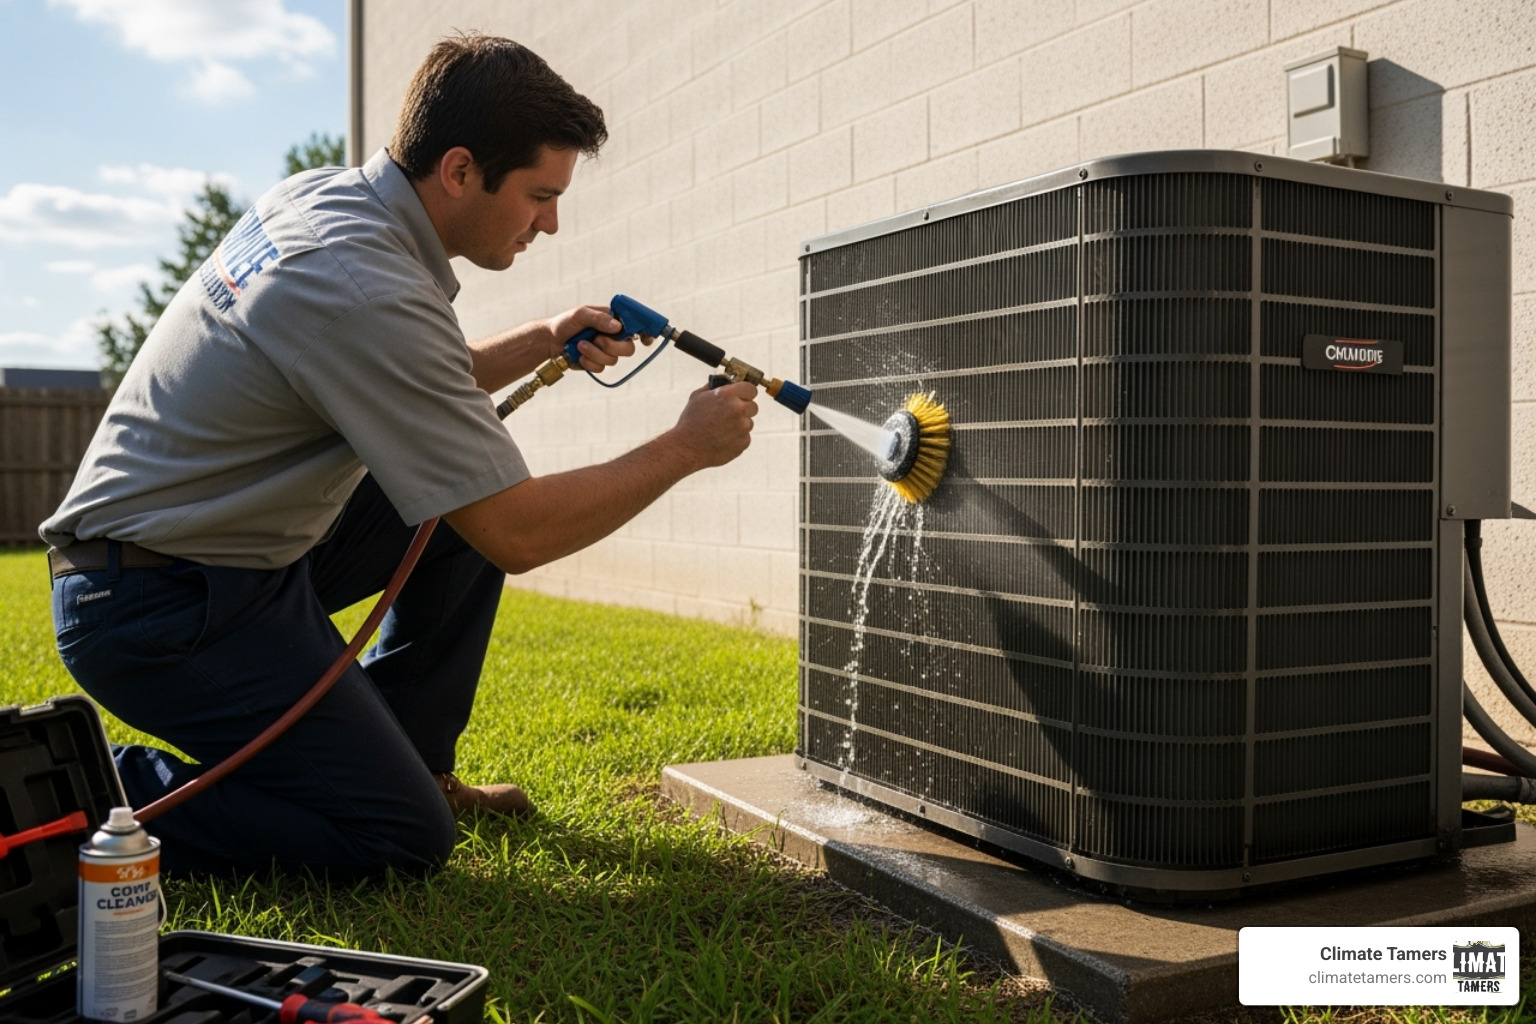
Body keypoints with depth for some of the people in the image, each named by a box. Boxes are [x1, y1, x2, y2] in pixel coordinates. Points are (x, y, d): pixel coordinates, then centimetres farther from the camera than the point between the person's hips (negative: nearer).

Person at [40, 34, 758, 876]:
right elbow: (519, 536, -25)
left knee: (473, 497, 11)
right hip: (157, 608, -9)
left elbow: (416, 388, 20)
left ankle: (403, 757, 19)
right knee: (406, 841, -8)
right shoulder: (371, 293, -27)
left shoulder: (324, 197, 2)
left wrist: (540, 343, 3)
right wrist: (686, 447, -13)